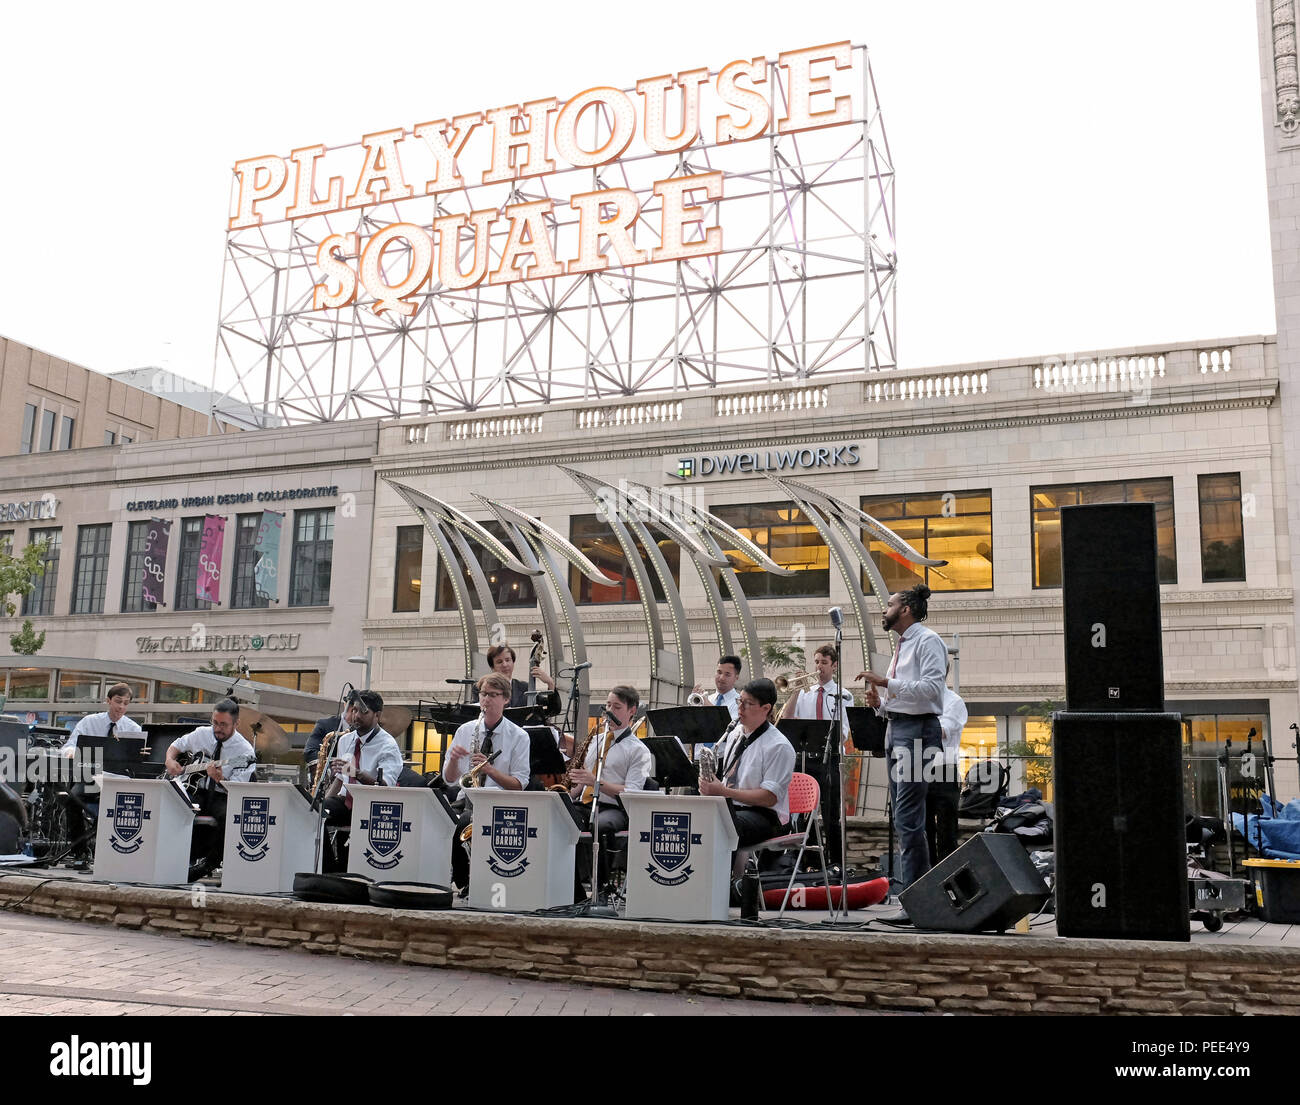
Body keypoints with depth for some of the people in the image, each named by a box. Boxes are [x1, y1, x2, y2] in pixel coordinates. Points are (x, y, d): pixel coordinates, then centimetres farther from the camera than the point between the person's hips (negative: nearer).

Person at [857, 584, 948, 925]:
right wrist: (879, 701, 8)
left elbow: (931, 687, -19)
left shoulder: (928, 640, -6)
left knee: (908, 819, -13)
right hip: (895, 729, 10)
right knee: (904, 819, 10)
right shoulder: (902, 646, 22)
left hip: (917, 730, -10)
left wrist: (887, 683, -21)